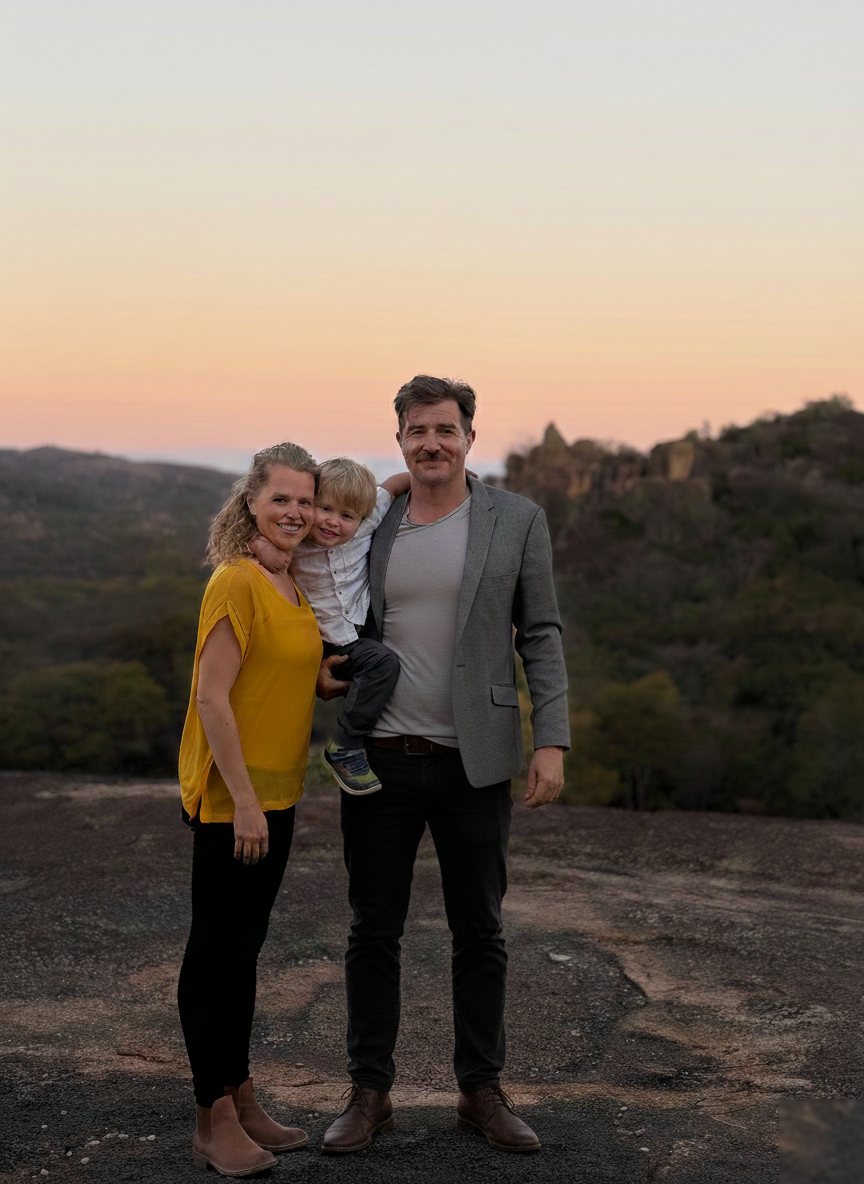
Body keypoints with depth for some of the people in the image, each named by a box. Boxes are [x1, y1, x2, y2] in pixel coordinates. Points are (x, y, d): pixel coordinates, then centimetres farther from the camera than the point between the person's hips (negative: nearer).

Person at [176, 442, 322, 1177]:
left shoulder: (294, 583, 9)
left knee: (244, 946, 16)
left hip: (274, 794, 9)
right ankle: (214, 1122, 9)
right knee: (217, 948, 0)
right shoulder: (235, 583, -16)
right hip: (230, 797, -9)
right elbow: (212, 698, -20)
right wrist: (244, 800, -21)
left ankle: (240, 1102, 27)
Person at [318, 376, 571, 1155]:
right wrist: (324, 672, -4)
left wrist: (552, 741, -7)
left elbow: (542, 637, 0)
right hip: (381, 760, 2)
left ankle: (482, 1092, 23)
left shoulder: (516, 521, 0)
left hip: (473, 762, -2)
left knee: (480, 932, 9)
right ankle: (370, 1094, 20)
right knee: (374, 932, 8)